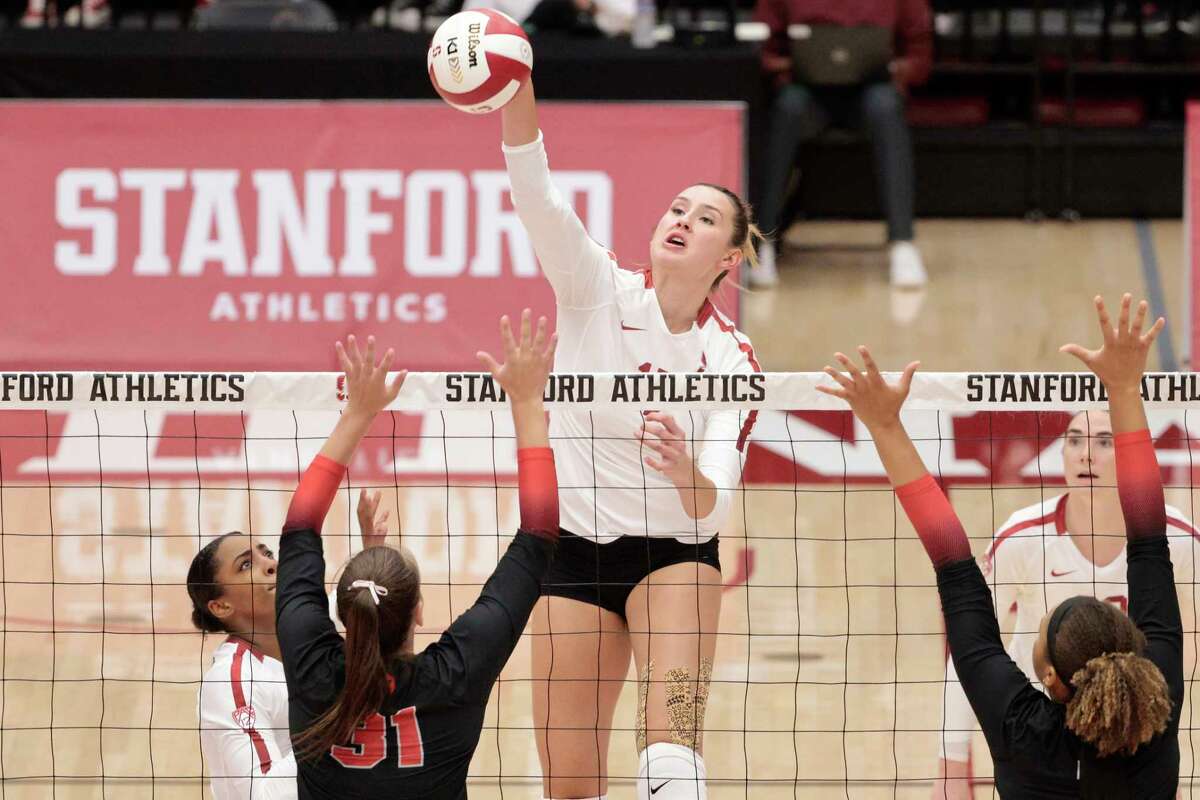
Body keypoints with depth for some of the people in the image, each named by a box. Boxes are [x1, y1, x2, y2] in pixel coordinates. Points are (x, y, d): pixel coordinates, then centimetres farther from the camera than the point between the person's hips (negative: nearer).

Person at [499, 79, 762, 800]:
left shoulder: (734, 359, -9)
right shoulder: (600, 291, -8)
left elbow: (714, 506, -17)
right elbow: (536, 196, -26)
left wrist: (685, 470, -41)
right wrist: (516, 94, -43)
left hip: (675, 552, -1)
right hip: (576, 550, 1)